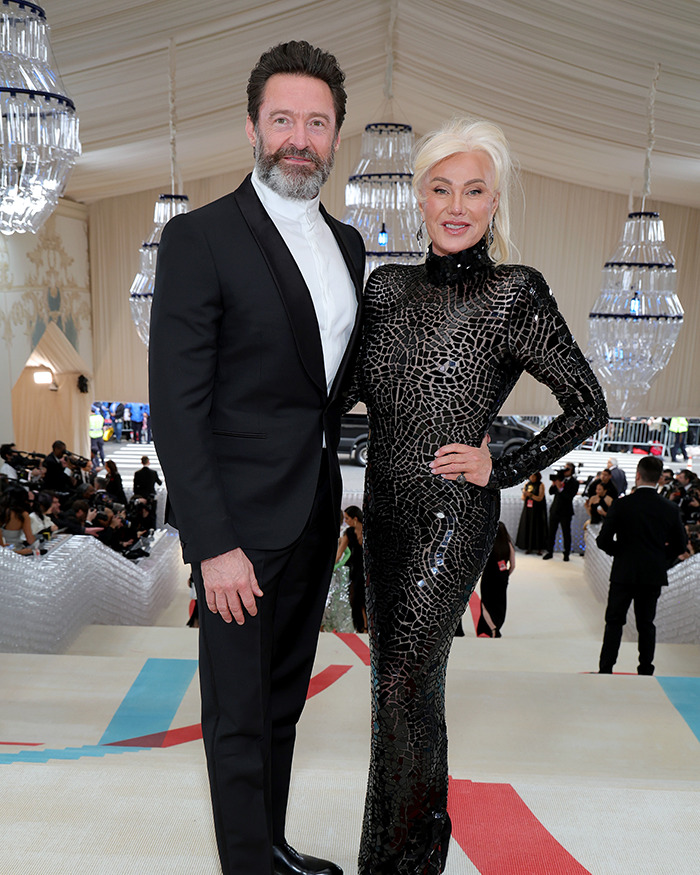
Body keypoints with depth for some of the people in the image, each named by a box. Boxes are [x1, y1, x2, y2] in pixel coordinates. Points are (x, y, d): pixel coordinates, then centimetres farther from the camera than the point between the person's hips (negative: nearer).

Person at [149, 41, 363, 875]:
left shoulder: (346, 242, 11)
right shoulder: (199, 238, -11)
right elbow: (176, 407, -16)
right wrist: (214, 545, -20)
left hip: (316, 511, 7)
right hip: (243, 518, -7)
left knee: (284, 701, 21)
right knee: (239, 718, 7)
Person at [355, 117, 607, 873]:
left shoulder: (513, 294, -11)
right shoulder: (388, 286, 5)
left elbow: (588, 405, -6)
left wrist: (505, 469, -9)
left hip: (451, 514, -6)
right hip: (385, 507, 6)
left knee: (406, 683, 1)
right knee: (396, 672, 17)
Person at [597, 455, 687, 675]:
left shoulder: (621, 505, -12)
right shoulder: (670, 509, -4)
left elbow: (603, 540, -12)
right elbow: (680, 544, 4)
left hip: (624, 573, -2)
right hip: (654, 575, 3)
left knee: (614, 621, 8)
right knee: (646, 623, 13)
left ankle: (605, 670, 8)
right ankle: (646, 672, 18)